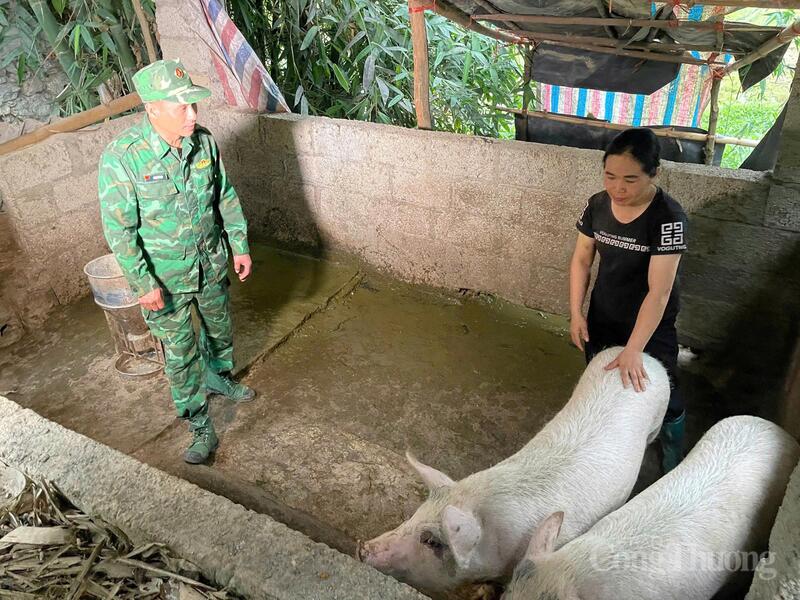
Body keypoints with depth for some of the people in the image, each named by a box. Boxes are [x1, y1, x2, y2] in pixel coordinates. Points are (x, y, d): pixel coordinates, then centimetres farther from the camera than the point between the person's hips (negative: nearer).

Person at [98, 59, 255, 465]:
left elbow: (226, 196, 4)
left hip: (211, 262, 5)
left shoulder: (202, 141, -9)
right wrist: (144, 283, -17)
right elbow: (118, 228, -18)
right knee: (180, 352, 6)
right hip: (164, 275, -5)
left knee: (219, 327, 24)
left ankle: (219, 377, 54)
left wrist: (240, 245, 6)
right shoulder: (121, 157, -24)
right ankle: (200, 428, 23)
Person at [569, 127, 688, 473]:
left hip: (651, 328, -4)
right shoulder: (597, 205, -10)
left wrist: (633, 350, -29)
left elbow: (659, 292, -28)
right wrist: (576, 313, -4)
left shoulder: (668, 218, -27)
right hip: (602, 319, 5)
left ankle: (672, 459, 41)